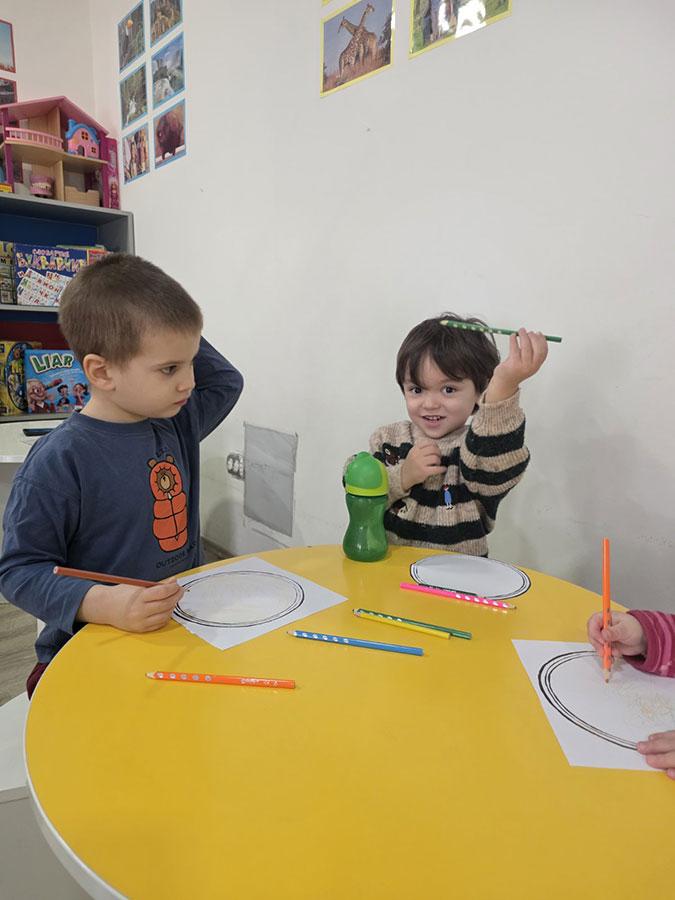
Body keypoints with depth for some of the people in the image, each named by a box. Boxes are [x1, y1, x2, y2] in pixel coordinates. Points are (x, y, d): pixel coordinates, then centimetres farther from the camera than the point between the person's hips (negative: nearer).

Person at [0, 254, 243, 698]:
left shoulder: (177, 423, 4)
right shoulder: (58, 462, -16)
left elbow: (226, 380, 20)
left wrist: (175, 334, 5)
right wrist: (98, 603, -27)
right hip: (88, 654, -5)